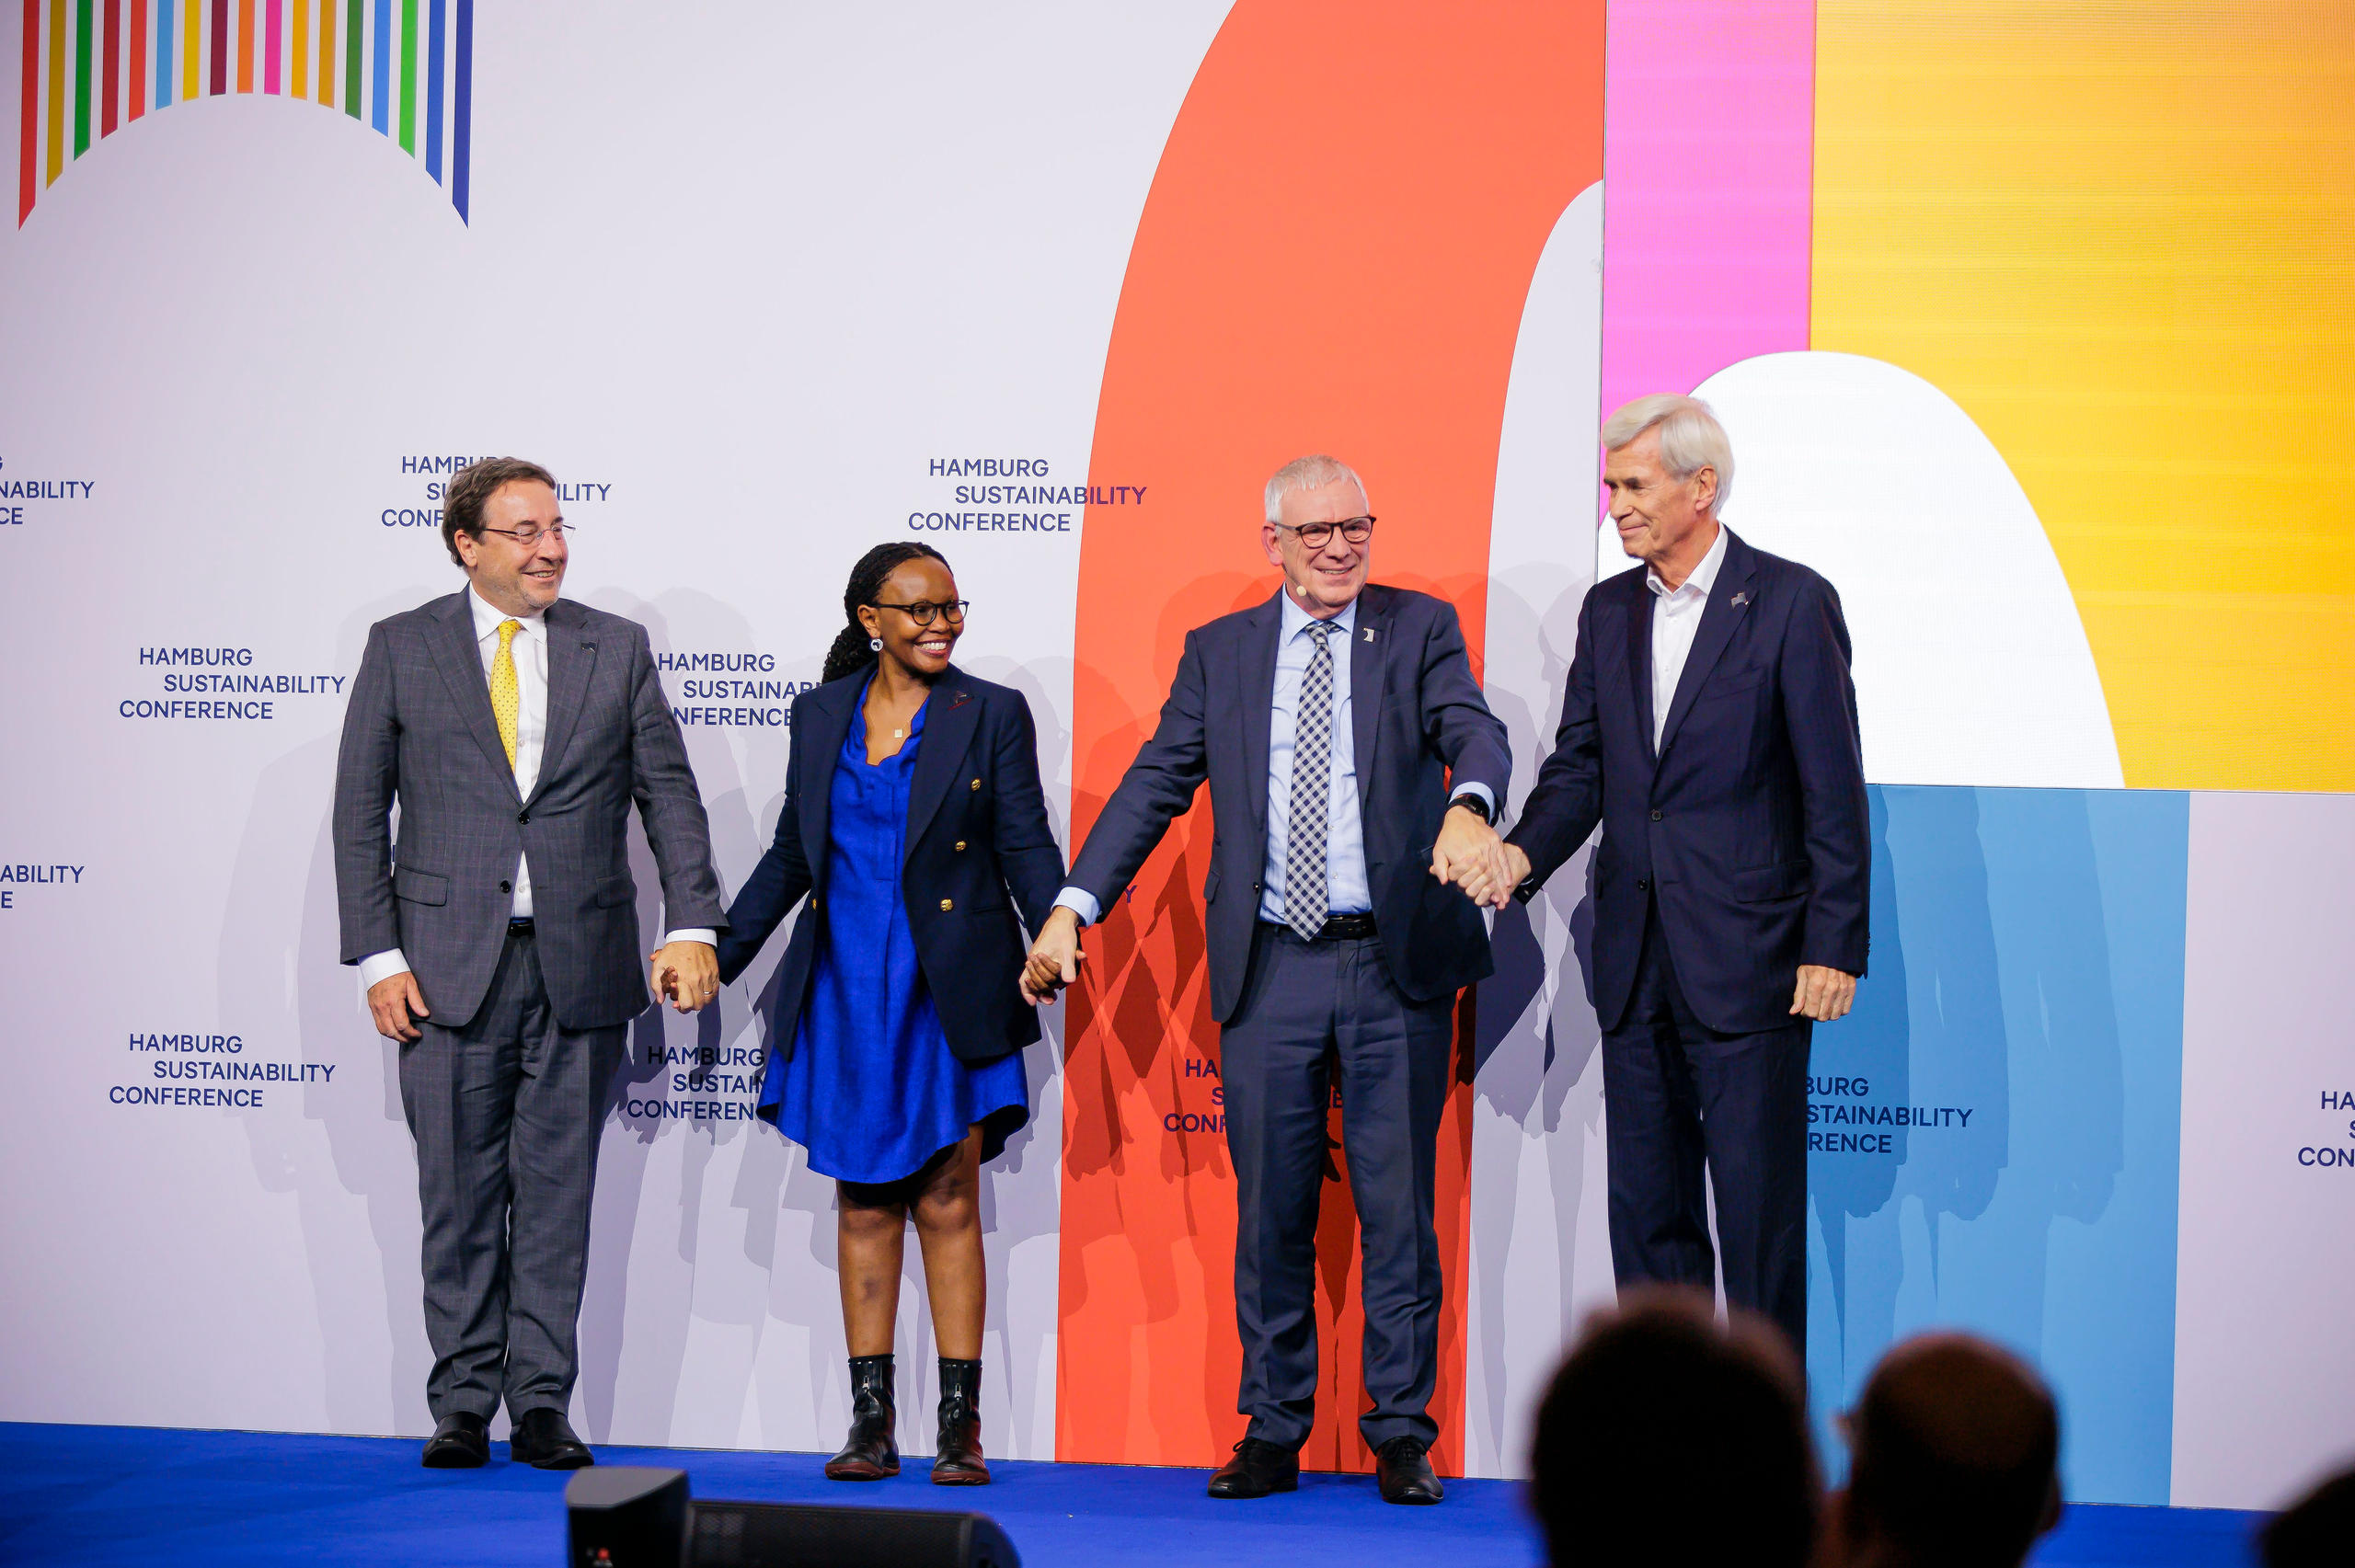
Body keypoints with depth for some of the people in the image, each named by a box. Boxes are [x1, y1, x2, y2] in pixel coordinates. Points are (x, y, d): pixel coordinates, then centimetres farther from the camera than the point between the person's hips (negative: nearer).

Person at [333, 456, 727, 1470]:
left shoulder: (617, 649, 8)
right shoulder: (402, 649, 4)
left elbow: (669, 796, 4)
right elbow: (359, 814, 3)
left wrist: (693, 927, -8)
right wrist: (377, 956, -4)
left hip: (580, 966, 1)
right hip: (449, 965, -1)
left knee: (557, 1192, 5)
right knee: (459, 1196, 4)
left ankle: (542, 1405, 12)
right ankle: (462, 1406, 13)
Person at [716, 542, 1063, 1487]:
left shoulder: (992, 715, 1)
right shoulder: (819, 716, 9)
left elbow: (1026, 847, -3)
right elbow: (790, 855, 16)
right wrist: (717, 954, 12)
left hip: (948, 997, -3)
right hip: (845, 993, 3)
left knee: (948, 1205, -2)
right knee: (864, 1205, 6)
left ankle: (960, 1427, 3)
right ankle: (871, 1421, 12)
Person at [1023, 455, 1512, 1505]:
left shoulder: (1419, 629, 6)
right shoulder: (1219, 652, 11)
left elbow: (1472, 729, -11)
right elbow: (1155, 783, 8)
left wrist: (1467, 807, -35)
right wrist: (1073, 905, -3)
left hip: (1396, 963, -1)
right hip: (1269, 971, 2)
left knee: (1398, 1209, 3)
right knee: (1269, 1213, 6)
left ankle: (1400, 1436, 12)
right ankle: (1272, 1435, 16)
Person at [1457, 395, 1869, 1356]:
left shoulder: (1791, 603, -6)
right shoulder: (1608, 611, 12)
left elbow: (1833, 790, -7)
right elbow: (1579, 766, 11)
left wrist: (1834, 947, -11)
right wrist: (1524, 853, -10)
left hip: (1748, 957, -6)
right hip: (1635, 961, 6)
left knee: (1759, 1206, -1)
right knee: (1645, 1206, 11)